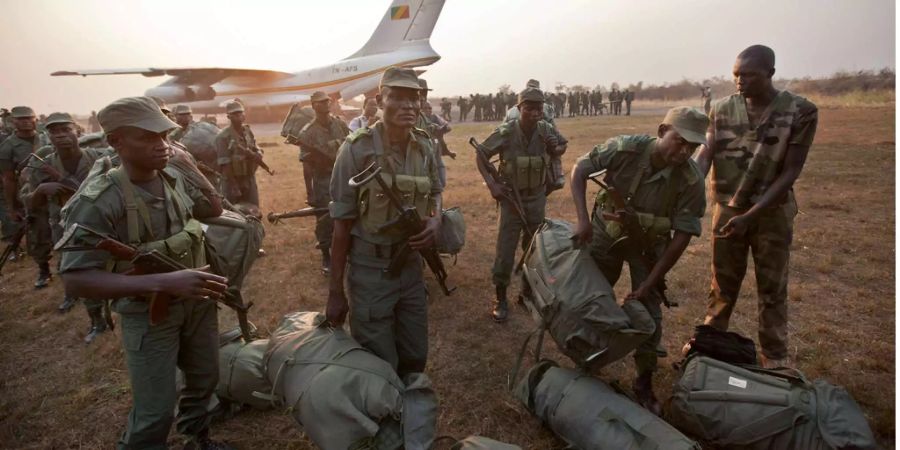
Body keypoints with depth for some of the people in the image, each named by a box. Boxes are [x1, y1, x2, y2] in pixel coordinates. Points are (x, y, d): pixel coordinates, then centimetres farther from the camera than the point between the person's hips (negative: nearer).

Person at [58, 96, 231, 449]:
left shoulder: (175, 181, -4)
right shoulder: (98, 201, -23)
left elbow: (215, 209, 15)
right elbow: (76, 279, -27)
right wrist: (164, 282, -38)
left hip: (197, 301, 6)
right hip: (149, 314, -6)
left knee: (205, 378, 21)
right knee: (155, 411, 1)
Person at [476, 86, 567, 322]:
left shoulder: (546, 130, -9)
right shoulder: (506, 132, -18)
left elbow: (562, 145, 11)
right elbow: (481, 154, -7)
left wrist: (555, 149, -13)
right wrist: (491, 183, -16)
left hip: (537, 200, 4)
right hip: (512, 199, -3)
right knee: (505, 253, -3)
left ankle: (528, 292, 35)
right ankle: (500, 299, 15)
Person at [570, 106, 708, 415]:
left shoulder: (691, 180, -26)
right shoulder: (626, 148, -28)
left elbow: (682, 235, -20)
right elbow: (580, 169, -17)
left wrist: (649, 283, -19)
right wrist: (583, 219, -28)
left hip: (649, 243, 0)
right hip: (607, 232, 1)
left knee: (647, 310, -3)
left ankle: (644, 384, 18)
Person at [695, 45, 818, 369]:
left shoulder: (800, 111, -11)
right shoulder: (722, 109, -4)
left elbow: (790, 172, -13)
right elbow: (705, 156, -12)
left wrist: (750, 215, -20)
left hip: (772, 212, -1)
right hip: (728, 208, 2)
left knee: (772, 288, 10)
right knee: (723, 282, 14)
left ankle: (775, 356, 26)